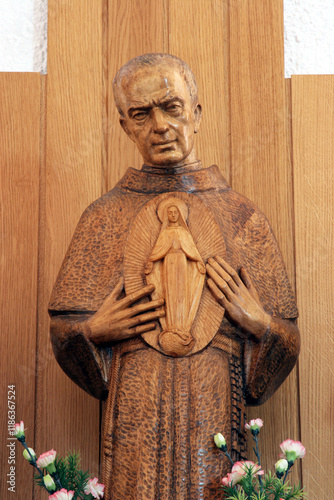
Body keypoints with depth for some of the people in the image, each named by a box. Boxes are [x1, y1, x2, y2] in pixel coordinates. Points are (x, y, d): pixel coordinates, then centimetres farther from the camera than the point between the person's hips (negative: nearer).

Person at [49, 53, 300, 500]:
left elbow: (287, 341, 10)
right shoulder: (104, 217, 7)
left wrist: (259, 322, -10)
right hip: (134, 422, 0)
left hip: (214, 417, 0)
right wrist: (95, 330, -8)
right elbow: (64, 327, 11)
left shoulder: (242, 217, 6)